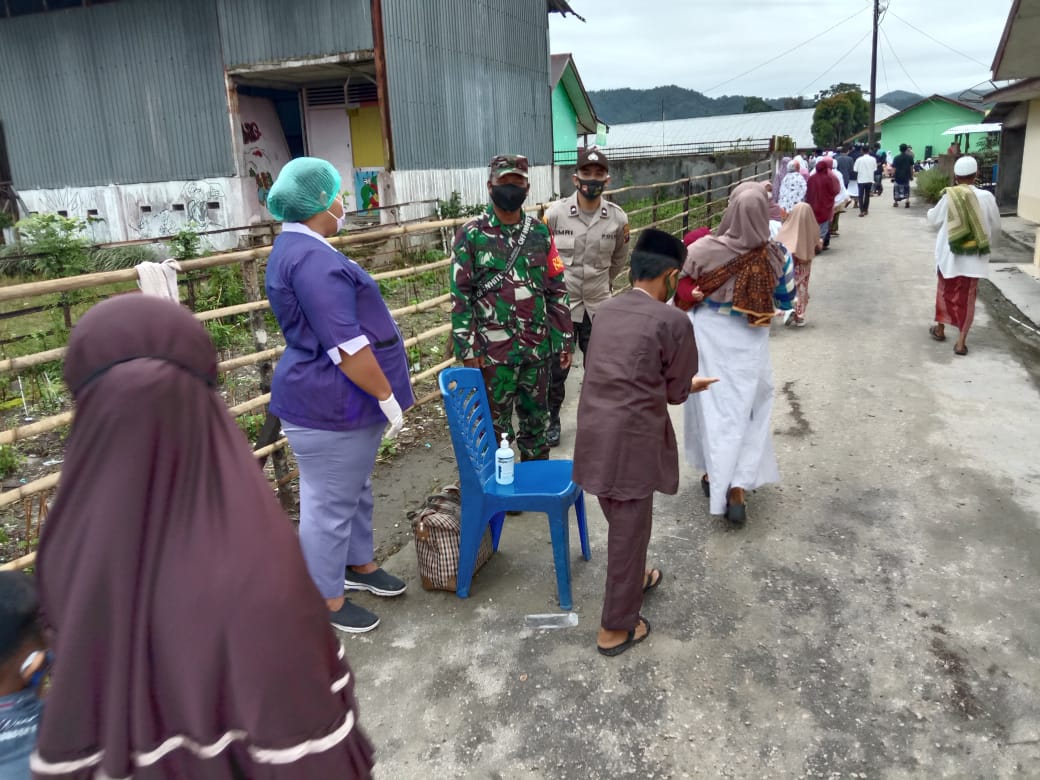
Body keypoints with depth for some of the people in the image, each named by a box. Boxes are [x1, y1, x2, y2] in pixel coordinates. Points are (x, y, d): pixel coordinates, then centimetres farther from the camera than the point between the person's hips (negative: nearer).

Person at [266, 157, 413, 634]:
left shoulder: (298, 249, 13)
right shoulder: (313, 259, -23)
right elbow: (346, 346, -27)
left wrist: (378, 394, 25)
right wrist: (387, 397, -17)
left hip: (340, 399, 11)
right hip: (331, 406, -11)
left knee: (355, 490, 23)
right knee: (329, 504, 3)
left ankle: (359, 564, 41)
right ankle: (325, 601, 19)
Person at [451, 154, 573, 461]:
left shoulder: (540, 233, 6)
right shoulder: (471, 235, -4)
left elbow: (556, 290, 9)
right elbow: (460, 296, -6)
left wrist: (564, 339, 6)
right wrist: (467, 349, -11)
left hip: (537, 347, 4)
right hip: (493, 350, -3)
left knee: (536, 418, 15)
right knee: (495, 422, 8)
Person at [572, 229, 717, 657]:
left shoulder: (606, 310, 9)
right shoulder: (673, 321, -10)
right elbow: (675, 391, -3)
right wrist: (692, 385, 21)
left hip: (594, 432, 7)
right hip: (631, 440, -6)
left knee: (620, 522, 27)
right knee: (629, 530, 8)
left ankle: (631, 578, 51)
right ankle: (616, 628, 21)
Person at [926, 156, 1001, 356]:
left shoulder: (949, 197, -10)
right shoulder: (986, 197, -8)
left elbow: (933, 220, 5)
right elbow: (996, 227, 2)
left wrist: (933, 209, 26)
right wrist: (989, 246, 20)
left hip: (949, 256, 0)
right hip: (973, 258, 0)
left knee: (945, 292, 20)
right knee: (967, 297, 6)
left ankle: (940, 329, 34)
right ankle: (961, 342, 3)